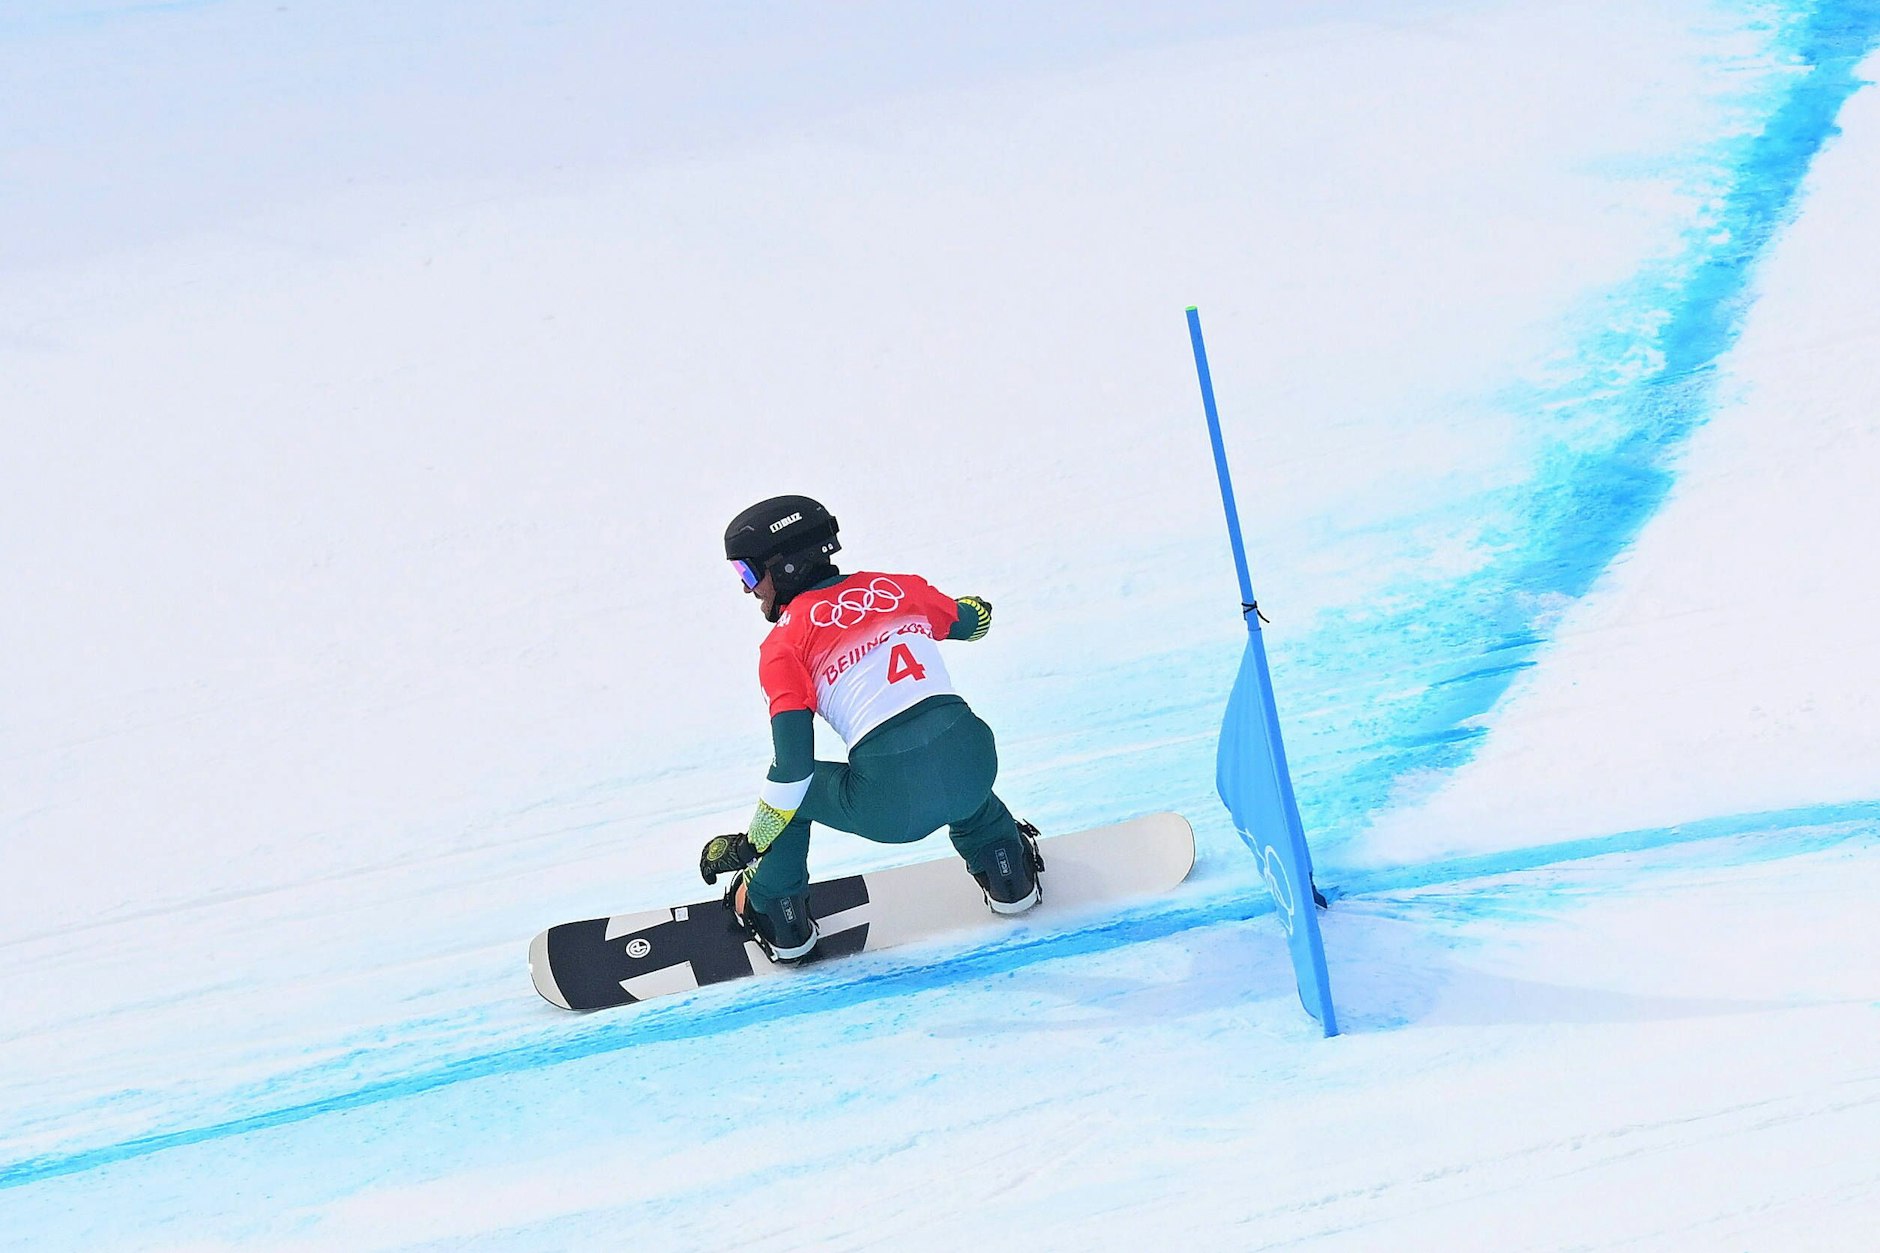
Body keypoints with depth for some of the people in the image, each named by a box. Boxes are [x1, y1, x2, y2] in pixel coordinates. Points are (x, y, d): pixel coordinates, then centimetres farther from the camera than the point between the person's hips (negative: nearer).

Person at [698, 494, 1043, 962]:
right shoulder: (899, 587, 14)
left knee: (791, 790, 24)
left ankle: (781, 925, 32)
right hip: (974, 768, 4)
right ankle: (1009, 876, 45)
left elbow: (792, 768, -2)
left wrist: (749, 844, 11)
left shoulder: (783, 646, 2)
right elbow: (973, 622, 33)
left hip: (891, 807, -4)